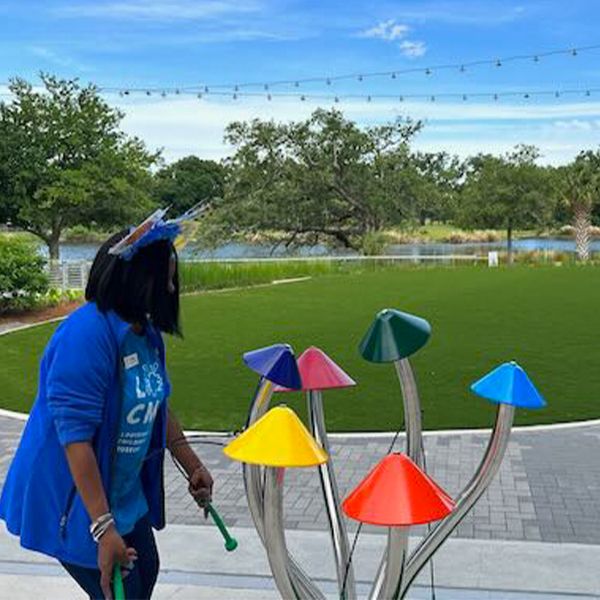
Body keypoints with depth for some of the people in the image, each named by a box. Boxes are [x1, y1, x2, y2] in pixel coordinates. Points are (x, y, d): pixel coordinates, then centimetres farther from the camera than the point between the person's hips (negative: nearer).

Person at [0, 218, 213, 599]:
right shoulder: (87, 334, -27)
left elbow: (157, 408, 13)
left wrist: (193, 467, 17)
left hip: (124, 494, 9)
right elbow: (75, 436, -30)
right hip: (74, 500, -9)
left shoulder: (147, 332, 1)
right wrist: (103, 528, -30)